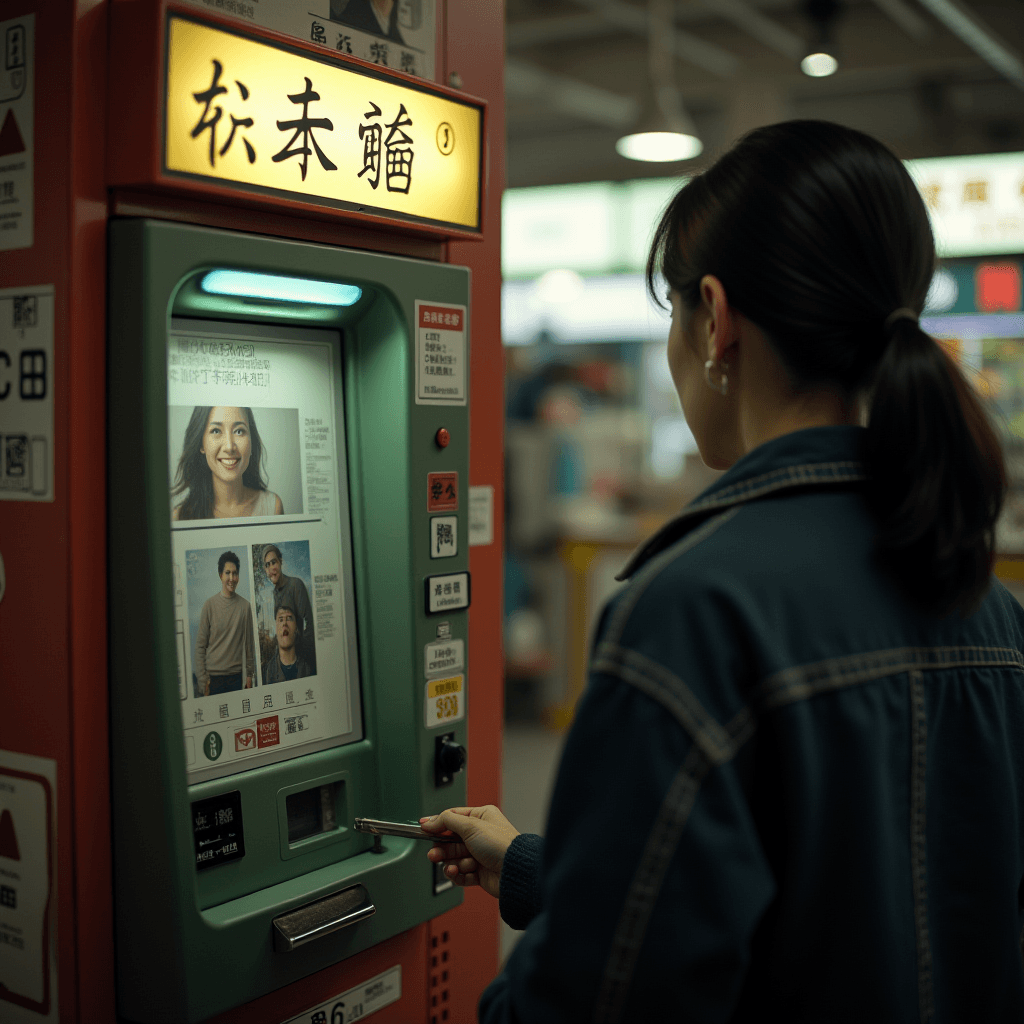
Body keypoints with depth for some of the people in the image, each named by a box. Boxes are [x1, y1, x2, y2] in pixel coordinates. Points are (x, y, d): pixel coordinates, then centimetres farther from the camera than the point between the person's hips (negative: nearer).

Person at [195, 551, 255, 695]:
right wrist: (203, 679, -5)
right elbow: (200, 646, -1)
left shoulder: (245, 606, 3)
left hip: (236, 676, 2)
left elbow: (249, 644, 7)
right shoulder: (210, 606, -3)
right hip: (213, 676, -2)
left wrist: (249, 675, 5)